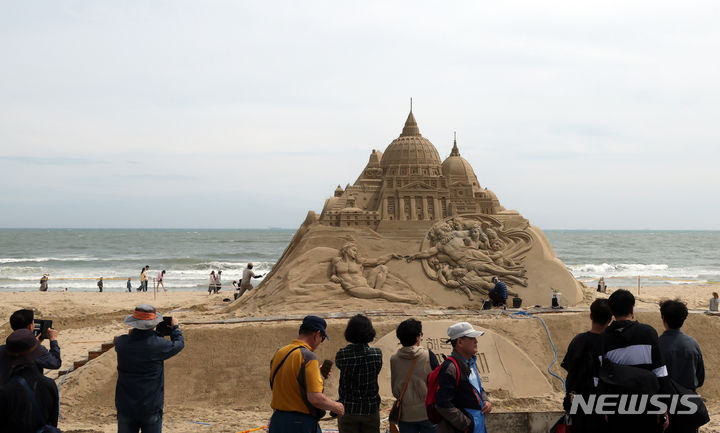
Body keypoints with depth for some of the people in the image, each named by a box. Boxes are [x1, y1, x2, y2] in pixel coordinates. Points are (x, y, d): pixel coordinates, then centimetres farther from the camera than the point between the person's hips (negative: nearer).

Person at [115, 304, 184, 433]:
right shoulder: (158, 344, -17)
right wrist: (175, 327, 20)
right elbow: (179, 343, 3)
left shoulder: (121, 343, -10)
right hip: (151, 408, -3)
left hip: (125, 407, 3)